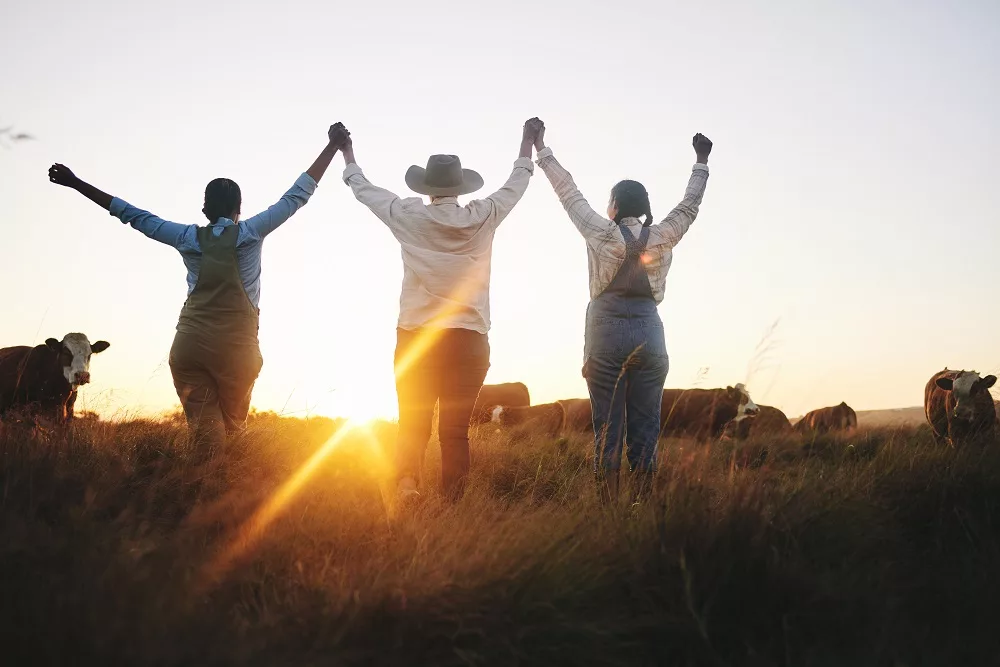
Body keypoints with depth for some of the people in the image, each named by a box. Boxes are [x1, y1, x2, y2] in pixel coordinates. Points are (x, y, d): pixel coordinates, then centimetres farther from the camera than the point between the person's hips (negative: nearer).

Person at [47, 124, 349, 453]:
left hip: (190, 345, 1)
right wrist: (333, 145, 9)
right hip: (236, 346, -1)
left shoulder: (189, 237, 9)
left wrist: (77, 184, 24)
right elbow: (297, 196, 5)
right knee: (232, 428, 8)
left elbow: (134, 215, 16)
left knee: (204, 431, -5)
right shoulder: (250, 232, 4)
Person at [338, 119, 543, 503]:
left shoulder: (410, 217, -1)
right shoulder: (483, 218, 0)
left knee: (412, 424, 4)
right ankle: (453, 505, 0)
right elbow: (516, 184, 19)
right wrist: (528, 142, 35)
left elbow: (365, 190, 16)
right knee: (455, 430, 3)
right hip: (468, 339, 0)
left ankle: (406, 483, -18)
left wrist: (348, 155, 34)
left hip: (415, 338, 0)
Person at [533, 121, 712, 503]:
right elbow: (690, 205, 18)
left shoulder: (602, 234, -3)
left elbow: (569, 194, 5)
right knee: (645, 428, 3)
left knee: (607, 427, 0)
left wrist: (542, 151, 15)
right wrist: (701, 162, 32)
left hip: (606, 334, -2)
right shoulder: (662, 238, 3)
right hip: (649, 335, 2)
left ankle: (608, 505, -2)